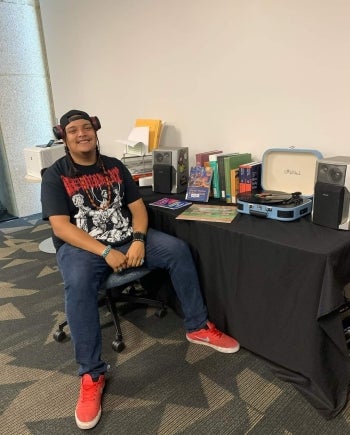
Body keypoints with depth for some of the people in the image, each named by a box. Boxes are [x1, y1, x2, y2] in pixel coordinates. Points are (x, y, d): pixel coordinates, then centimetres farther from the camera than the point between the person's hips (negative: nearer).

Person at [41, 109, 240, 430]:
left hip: (127, 237, 4)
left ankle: (198, 328, -1)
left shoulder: (115, 166, 8)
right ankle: (91, 375, -20)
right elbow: (61, 226, -14)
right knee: (78, 283, -36)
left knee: (178, 249, -16)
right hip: (82, 246, -3)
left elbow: (138, 207, 5)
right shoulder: (55, 175, -3)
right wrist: (105, 252, -24)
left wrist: (138, 241, -16)